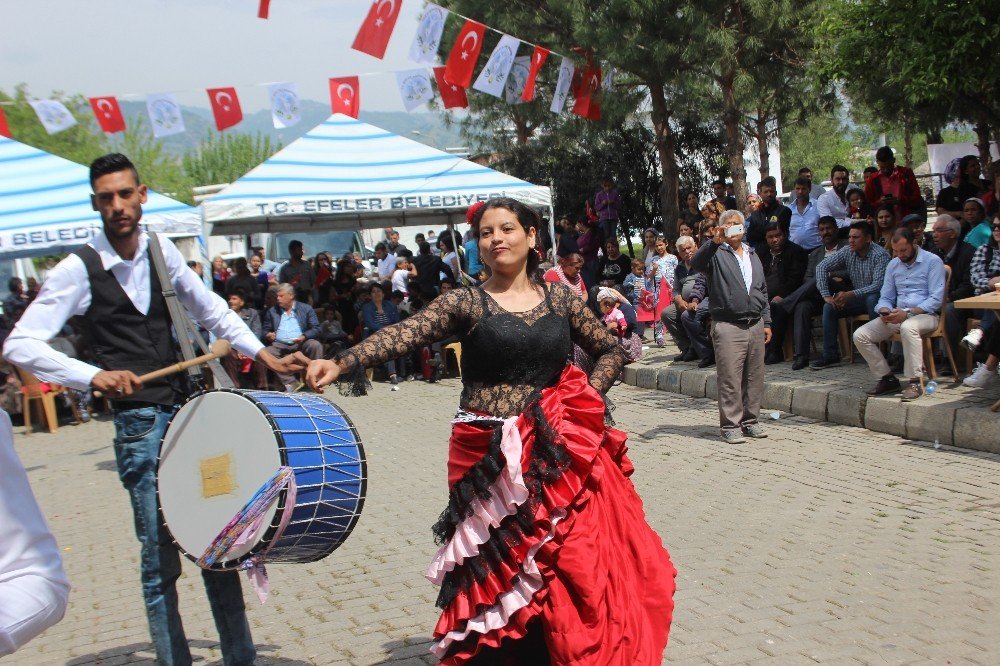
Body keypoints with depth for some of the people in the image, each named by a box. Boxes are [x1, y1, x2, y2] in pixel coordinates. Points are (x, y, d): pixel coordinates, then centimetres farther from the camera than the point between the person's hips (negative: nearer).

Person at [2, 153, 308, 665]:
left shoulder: (161, 250, 7)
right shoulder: (78, 270, -8)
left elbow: (210, 309, 19)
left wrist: (263, 354, 9)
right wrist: (94, 376, -25)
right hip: (140, 426, -5)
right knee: (160, 559, -3)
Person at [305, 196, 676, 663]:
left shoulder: (561, 299, 9)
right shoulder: (466, 303, 0)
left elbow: (611, 352, 18)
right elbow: (403, 335, -14)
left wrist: (587, 396, 0)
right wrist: (341, 363, -30)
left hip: (558, 455, 2)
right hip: (489, 460, -2)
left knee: (572, 569, 3)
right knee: (501, 571, 1)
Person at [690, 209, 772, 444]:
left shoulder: (753, 255, 21)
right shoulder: (716, 253, 2)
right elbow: (696, 262, -20)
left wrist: (766, 322, 17)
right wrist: (714, 242, -34)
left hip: (755, 325, 6)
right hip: (728, 326, -6)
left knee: (754, 378, 8)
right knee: (730, 379, -6)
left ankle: (750, 420, 19)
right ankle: (730, 425, 0)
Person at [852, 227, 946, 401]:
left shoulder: (932, 261, -2)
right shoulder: (893, 265, 17)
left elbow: (936, 299, -9)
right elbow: (885, 298, 18)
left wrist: (908, 313, -20)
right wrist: (885, 311, -7)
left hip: (925, 315, -6)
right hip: (897, 315, 6)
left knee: (908, 327, -41)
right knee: (860, 335, -13)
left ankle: (915, 381, -31)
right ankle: (887, 378, -4)